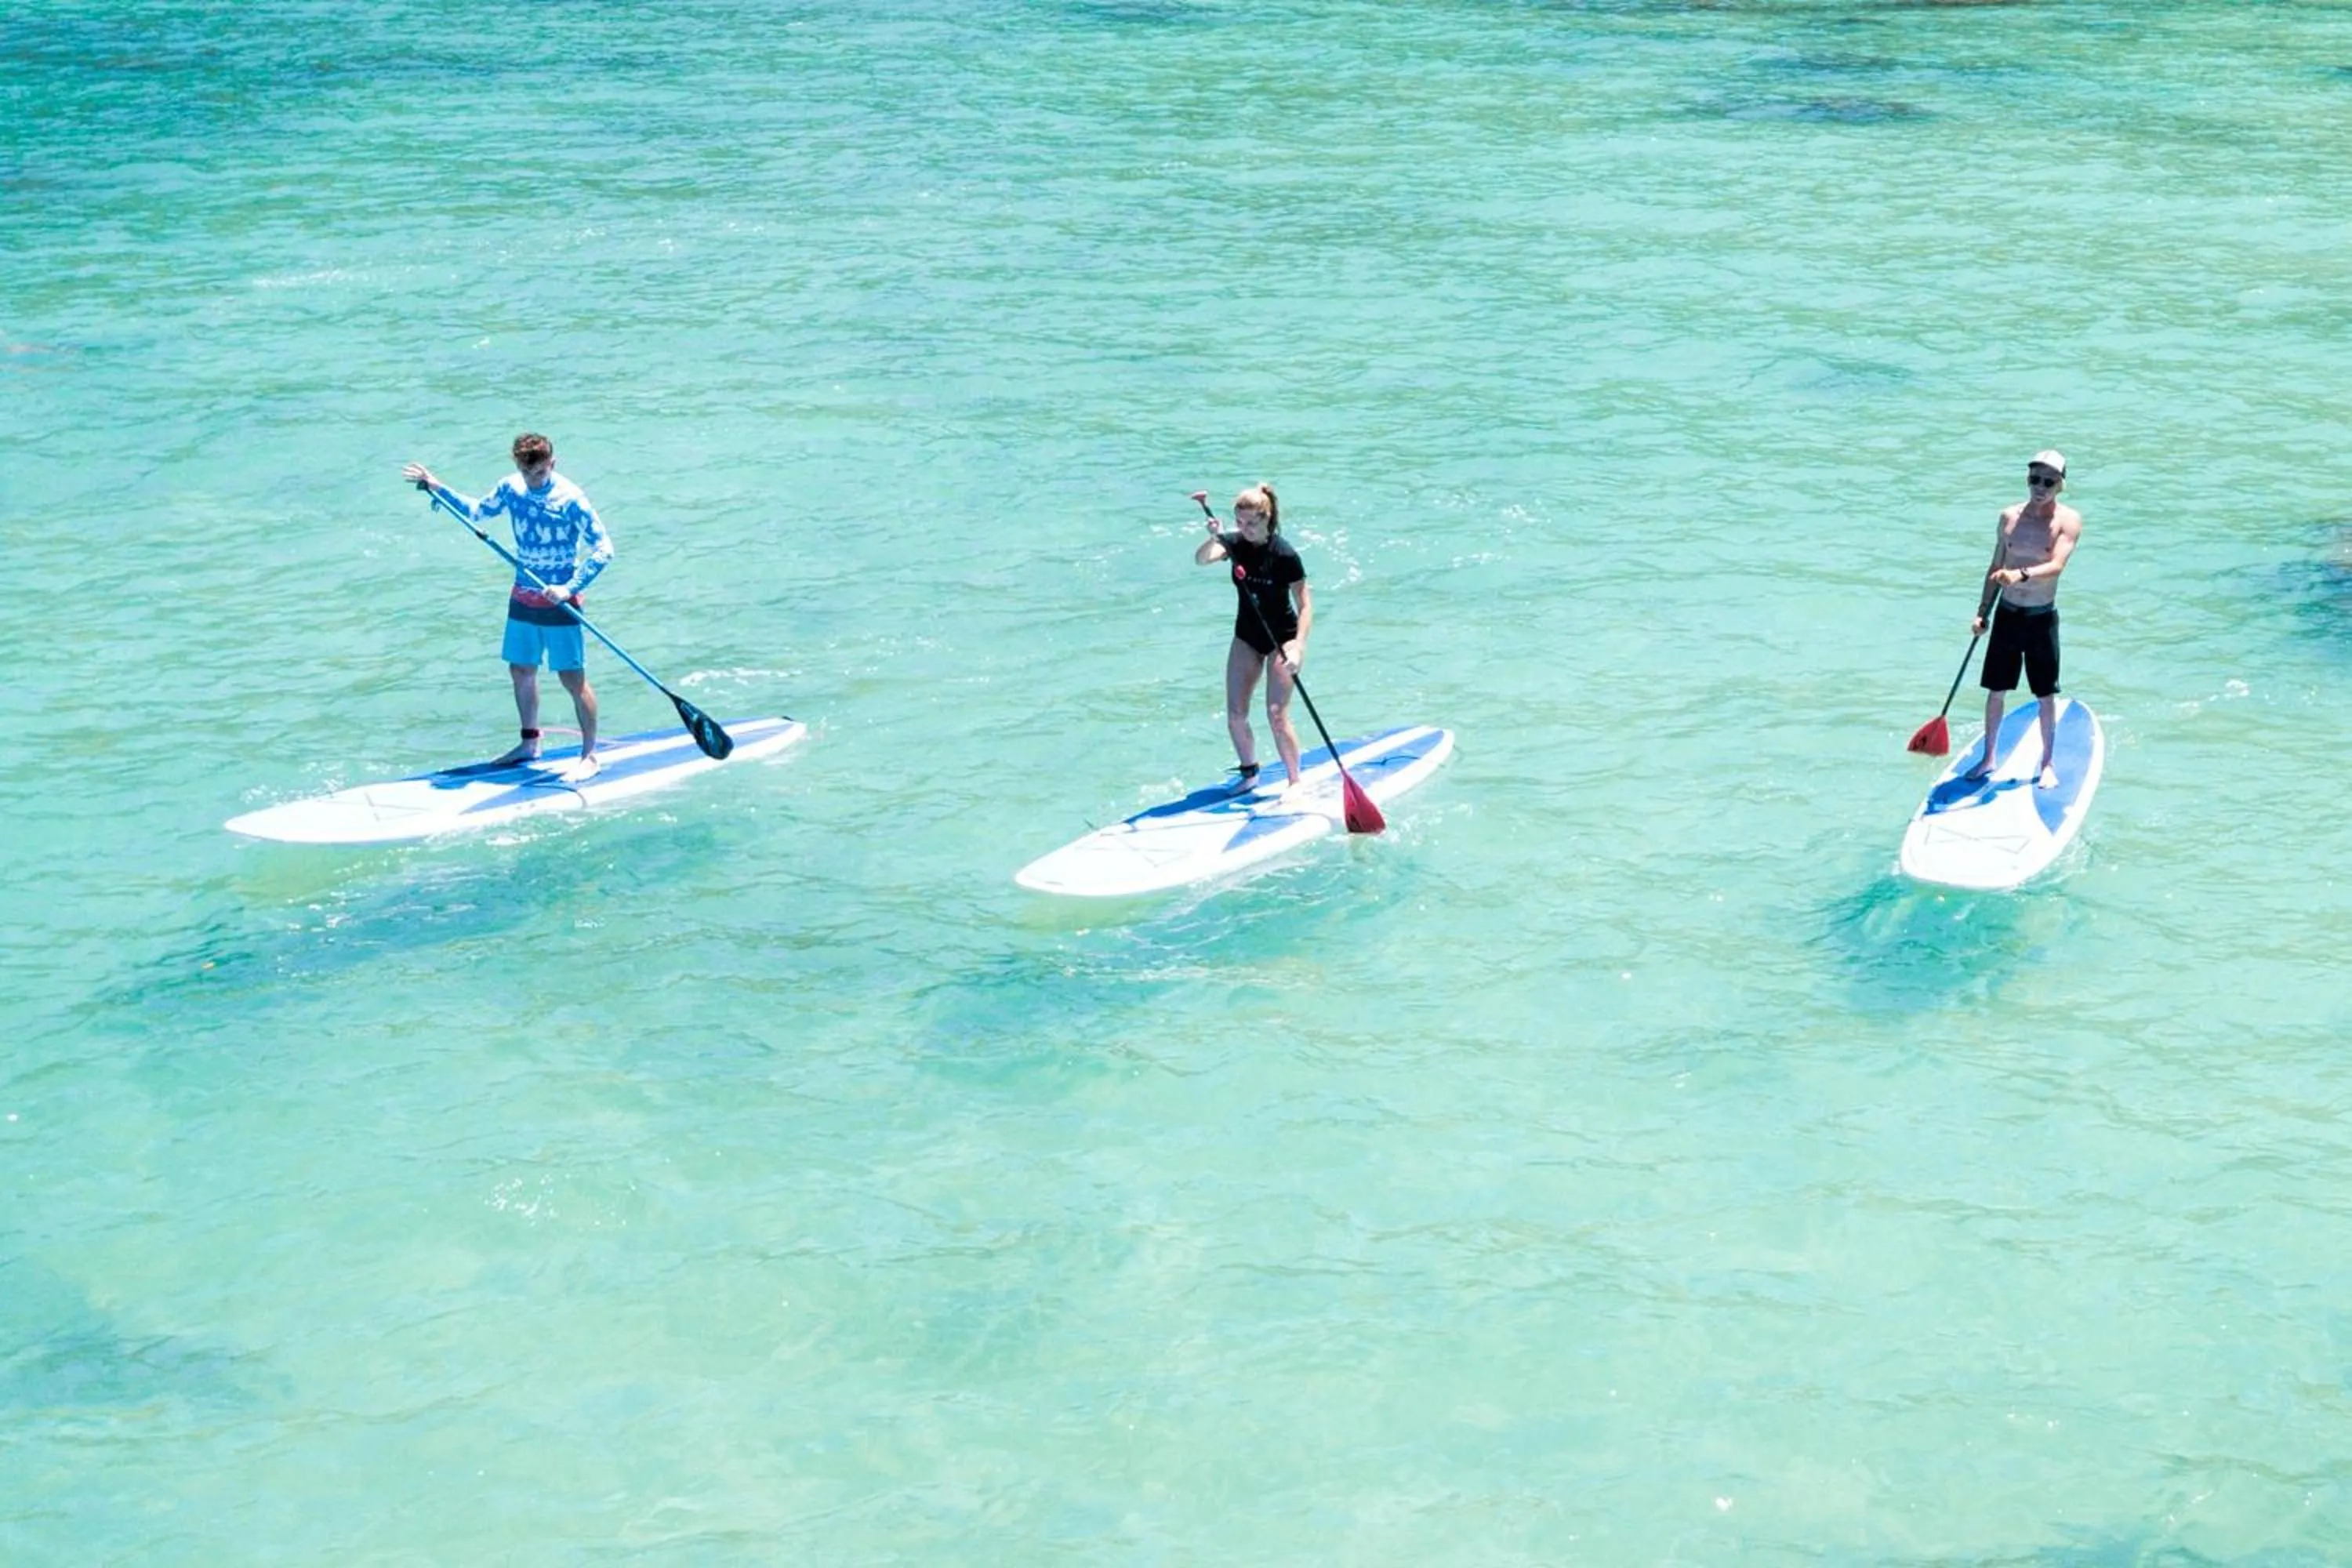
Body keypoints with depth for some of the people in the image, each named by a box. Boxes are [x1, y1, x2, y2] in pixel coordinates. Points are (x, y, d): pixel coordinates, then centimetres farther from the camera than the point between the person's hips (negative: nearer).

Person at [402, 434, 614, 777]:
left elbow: (603, 550, -17)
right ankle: (529, 743, 32)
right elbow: (477, 512, 20)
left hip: (559, 602, -6)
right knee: (521, 670, 15)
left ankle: (590, 756, 6)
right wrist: (437, 488, 13)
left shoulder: (571, 500, -18)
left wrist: (571, 588, -25)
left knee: (573, 679, -4)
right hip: (522, 597, 6)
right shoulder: (510, 489, 0)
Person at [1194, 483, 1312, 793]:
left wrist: (1298, 646, -33)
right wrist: (1213, 539, -43)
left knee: (1276, 714, -12)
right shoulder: (1236, 543, -6)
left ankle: (1295, 783, -1)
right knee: (1235, 714, 5)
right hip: (1247, 637, 5)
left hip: (1281, 639, -5)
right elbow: (1202, 559, -23)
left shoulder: (1284, 555, -19)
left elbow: (1305, 606, -21)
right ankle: (1248, 772, 25)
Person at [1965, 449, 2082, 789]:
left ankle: (2048, 764, 18)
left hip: (2042, 618, -3)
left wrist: (2021, 575, -41)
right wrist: (1982, 612, 8)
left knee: (2046, 696, 5)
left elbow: (2056, 565, -24)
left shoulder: (2068, 520, -10)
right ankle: (1988, 757, 24)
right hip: (2007, 614, 3)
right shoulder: (2010, 516, 3)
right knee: (1996, 691, 10)